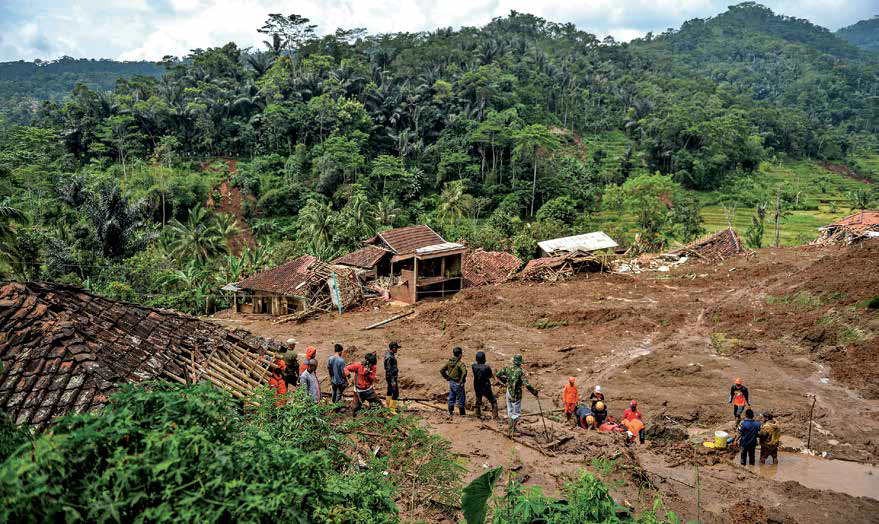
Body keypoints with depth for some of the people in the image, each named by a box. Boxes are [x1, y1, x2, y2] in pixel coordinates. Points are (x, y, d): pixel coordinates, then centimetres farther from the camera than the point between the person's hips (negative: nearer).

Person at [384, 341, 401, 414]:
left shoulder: (389, 354, 5)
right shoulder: (389, 357, -26)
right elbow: (388, 370, -26)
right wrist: (392, 381, -25)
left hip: (392, 376, 11)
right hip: (392, 377, -11)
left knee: (390, 391, 19)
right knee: (395, 393, -7)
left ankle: (389, 406, 31)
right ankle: (392, 409, -3)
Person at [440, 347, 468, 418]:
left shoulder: (449, 362, 1)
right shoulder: (460, 363, -20)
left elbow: (442, 370, 7)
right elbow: (464, 372, -35)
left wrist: (447, 378, 10)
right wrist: (461, 381, -24)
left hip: (451, 383, 6)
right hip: (457, 384, -6)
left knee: (451, 398, 16)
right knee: (460, 399, 7)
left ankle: (451, 413, 24)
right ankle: (462, 414, 17)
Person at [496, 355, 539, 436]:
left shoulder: (508, 368, -6)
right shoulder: (521, 372, -21)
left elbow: (498, 375, 4)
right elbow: (527, 385, -25)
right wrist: (536, 392, -14)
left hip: (509, 392, 6)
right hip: (516, 395, -5)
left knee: (510, 411, 20)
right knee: (516, 413, 6)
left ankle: (511, 427, 33)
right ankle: (512, 431, 6)